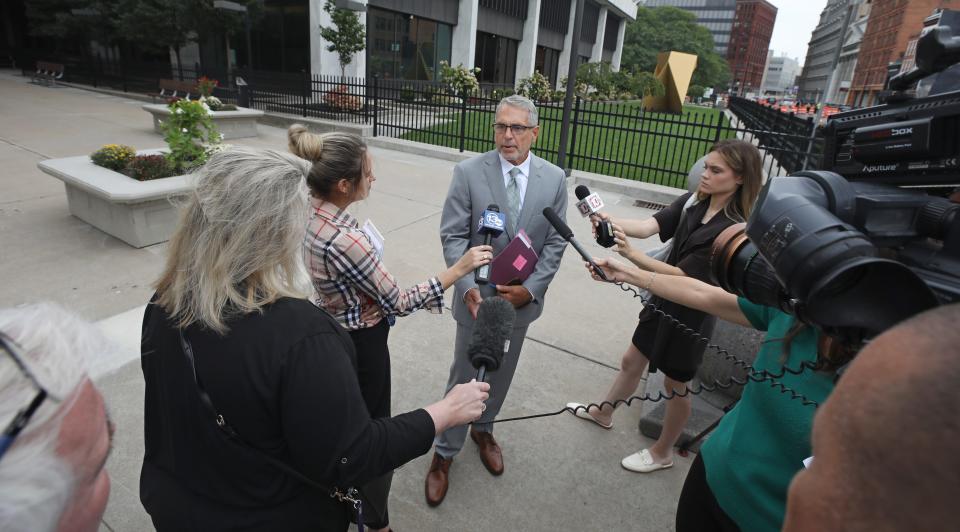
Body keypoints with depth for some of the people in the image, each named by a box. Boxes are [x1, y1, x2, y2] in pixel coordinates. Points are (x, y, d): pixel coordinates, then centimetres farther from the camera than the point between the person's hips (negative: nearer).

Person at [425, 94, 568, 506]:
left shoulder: (554, 179, -3)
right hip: (478, 296, -2)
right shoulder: (468, 172, -10)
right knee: (464, 377, 9)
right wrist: (469, 286, -21)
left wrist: (530, 289, -13)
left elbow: (555, 242, -2)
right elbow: (453, 235, -11)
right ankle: (445, 453, 29)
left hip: (521, 298, 3)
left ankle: (483, 429, 47)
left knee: (500, 373, 21)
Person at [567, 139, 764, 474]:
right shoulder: (692, 202, -6)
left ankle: (663, 452, 37)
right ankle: (603, 412, 46)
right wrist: (612, 222, -38)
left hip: (691, 314, -6)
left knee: (675, 385, 13)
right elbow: (649, 226, -18)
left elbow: (683, 276, -28)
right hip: (663, 300, 6)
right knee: (631, 361, 21)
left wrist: (632, 255, -39)